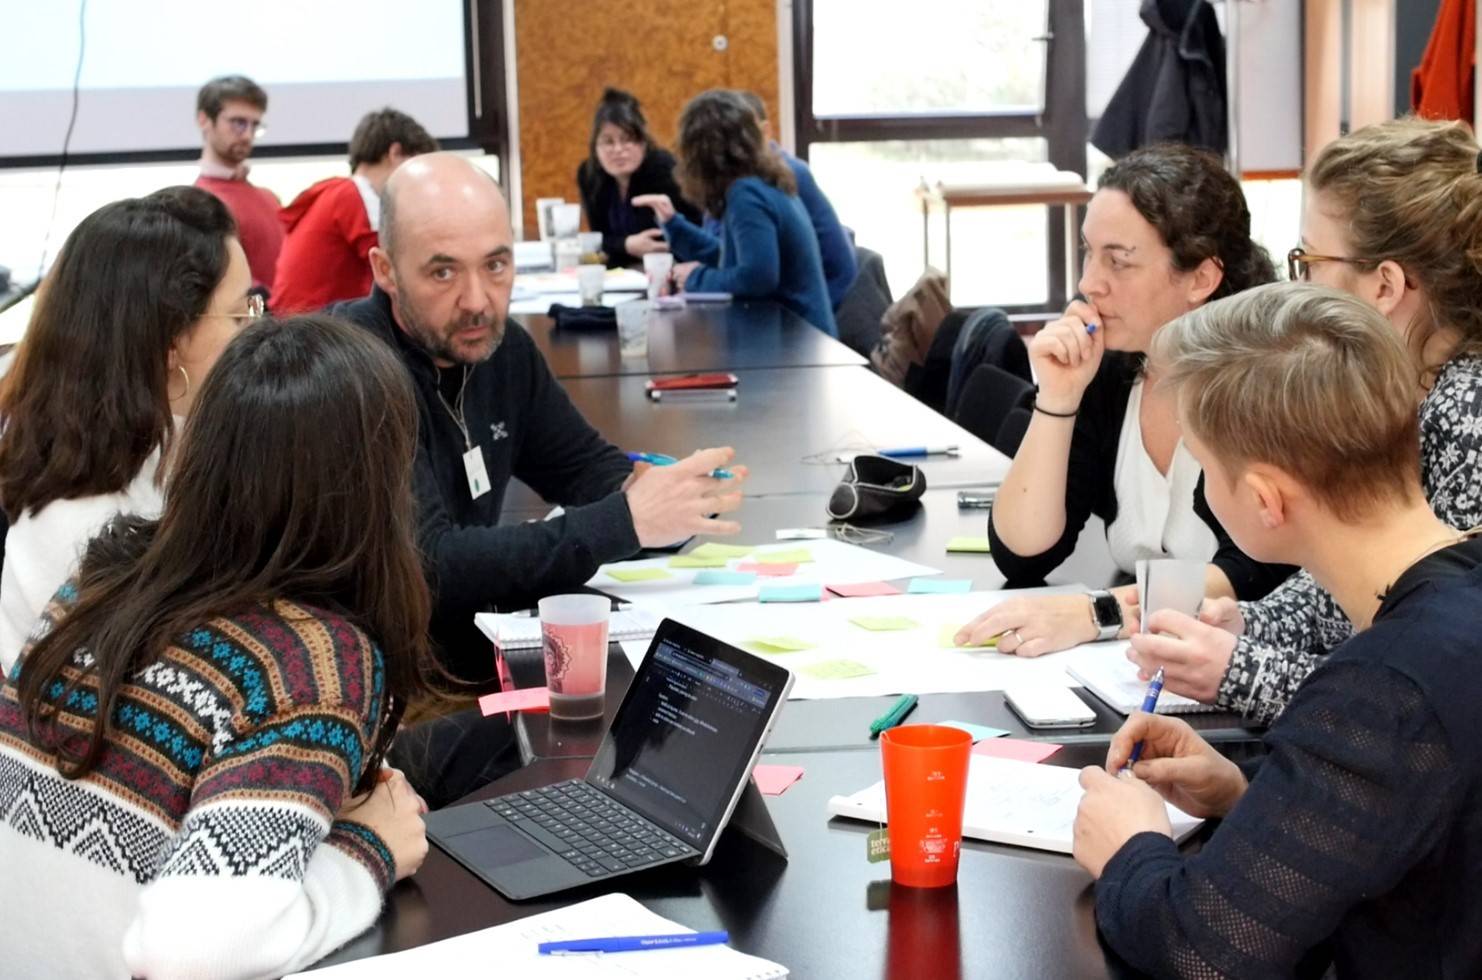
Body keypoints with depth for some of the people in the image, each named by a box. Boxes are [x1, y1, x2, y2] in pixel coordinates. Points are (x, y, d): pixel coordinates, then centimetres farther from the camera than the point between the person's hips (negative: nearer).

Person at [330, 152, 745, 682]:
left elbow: (586, 466, 13)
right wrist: (625, 522, -27)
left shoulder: (498, 344, 2)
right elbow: (427, 567, -28)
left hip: (471, 647, 7)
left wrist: (651, 495, -10)